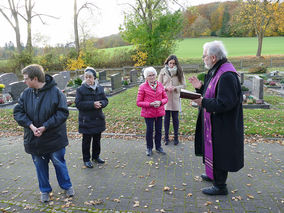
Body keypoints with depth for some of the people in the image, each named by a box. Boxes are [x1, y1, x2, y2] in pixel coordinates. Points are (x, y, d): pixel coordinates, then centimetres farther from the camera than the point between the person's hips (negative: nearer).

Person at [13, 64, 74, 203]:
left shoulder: (55, 92, -15)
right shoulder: (26, 93, -3)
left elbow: (63, 113, -16)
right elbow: (18, 112, -2)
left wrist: (45, 127, -22)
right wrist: (31, 125, -19)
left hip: (54, 138, -3)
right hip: (34, 139, 4)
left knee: (59, 163, 12)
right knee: (40, 165, 16)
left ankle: (67, 186, 35)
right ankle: (45, 190, 38)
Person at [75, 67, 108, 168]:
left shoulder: (100, 88, 4)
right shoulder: (81, 89, -9)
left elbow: (105, 100, 7)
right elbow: (78, 104, -15)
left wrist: (100, 103, -16)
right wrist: (92, 104, -24)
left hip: (98, 118, 5)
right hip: (86, 120, -4)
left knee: (97, 139, 17)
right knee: (86, 140, 5)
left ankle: (96, 156, 36)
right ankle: (86, 159, 21)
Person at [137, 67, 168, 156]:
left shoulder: (160, 85, 5)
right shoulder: (142, 87, -6)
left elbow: (165, 98, 10)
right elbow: (138, 102, -6)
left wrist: (160, 102, -12)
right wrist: (150, 104, -18)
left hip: (159, 112, 3)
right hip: (148, 113, -3)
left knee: (159, 130, 12)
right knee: (149, 130, 6)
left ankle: (158, 147, 31)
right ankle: (149, 148, 26)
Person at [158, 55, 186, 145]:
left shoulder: (179, 72, 0)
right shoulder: (163, 71, 0)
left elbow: (183, 85, 1)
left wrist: (175, 88, -15)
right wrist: (166, 88, -15)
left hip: (175, 98, 0)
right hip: (165, 98, 0)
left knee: (175, 118, 8)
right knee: (166, 117, 8)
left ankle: (176, 137, 23)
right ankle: (166, 137, 22)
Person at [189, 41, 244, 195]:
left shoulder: (226, 76, -25)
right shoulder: (216, 71, 8)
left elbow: (224, 103, -29)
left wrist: (203, 102, -23)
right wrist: (200, 87, 3)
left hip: (222, 126, -10)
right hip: (214, 123, 10)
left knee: (218, 153, 4)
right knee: (213, 151, 23)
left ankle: (220, 186, 23)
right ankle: (214, 175, 44)